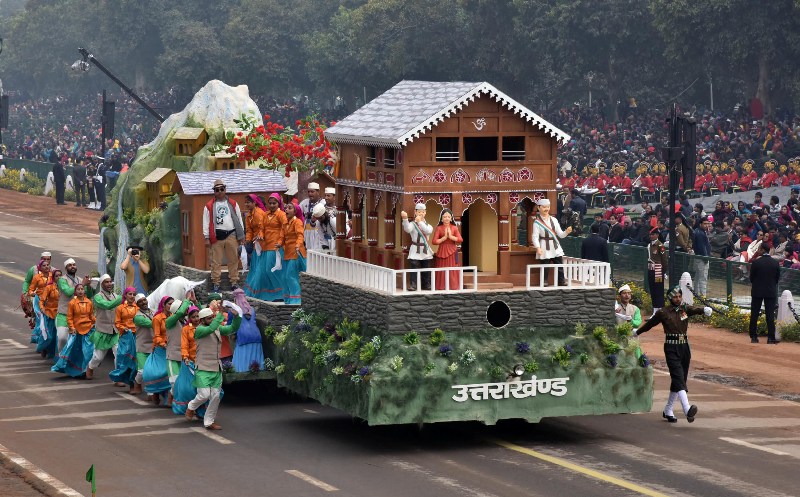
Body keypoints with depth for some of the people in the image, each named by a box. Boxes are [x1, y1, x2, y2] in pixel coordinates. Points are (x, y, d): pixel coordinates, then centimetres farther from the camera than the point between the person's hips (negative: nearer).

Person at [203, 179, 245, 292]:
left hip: (231, 235, 2)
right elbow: (206, 223, 4)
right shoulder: (209, 206, 5)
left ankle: (234, 282, 10)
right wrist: (207, 238, -2)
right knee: (216, 261, -2)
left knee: (233, 260, 4)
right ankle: (215, 283, 3)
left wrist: (241, 236, 8)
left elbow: (239, 220, 12)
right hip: (217, 236, -2)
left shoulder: (233, 204, 11)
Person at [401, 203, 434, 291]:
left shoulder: (427, 224, 8)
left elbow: (428, 231, -15)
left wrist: (420, 222, -21)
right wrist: (405, 219, -44)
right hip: (415, 250, -4)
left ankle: (426, 285, 21)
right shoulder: (412, 224, -5)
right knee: (414, 268, -13)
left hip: (425, 249, 4)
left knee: (426, 269, 11)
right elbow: (407, 229, -27)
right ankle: (412, 285, -13)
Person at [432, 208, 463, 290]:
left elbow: (460, 240, -6)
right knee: (443, 271, -1)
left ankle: (453, 286, 6)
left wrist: (451, 236, -15)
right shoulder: (439, 228, 0)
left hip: (452, 252, 1)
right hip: (442, 252, -1)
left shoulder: (454, 228, 4)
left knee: (452, 271, 2)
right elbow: (434, 241, -8)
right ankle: (442, 287, 3)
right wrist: (444, 237, -14)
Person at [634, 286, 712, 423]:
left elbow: (696, 310, -13)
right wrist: (637, 332, 28)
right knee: (678, 377, -18)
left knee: (679, 380, 11)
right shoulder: (663, 312, -1)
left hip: (684, 347, 5)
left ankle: (668, 411, 26)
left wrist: (705, 310, -36)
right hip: (671, 348, -5)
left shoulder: (685, 309, 7)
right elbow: (650, 324, 15)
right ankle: (687, 409, -36)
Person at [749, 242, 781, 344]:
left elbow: (751, 278, -3)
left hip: (757, 291, -2)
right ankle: (771, 337, -1)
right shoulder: (775, 263, -2)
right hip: (771, 292, 2)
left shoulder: (756, 262, -11)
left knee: (754, 314, 6)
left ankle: (754, 337, 6)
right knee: (770, 315, 3)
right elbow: (777, 277, 4)